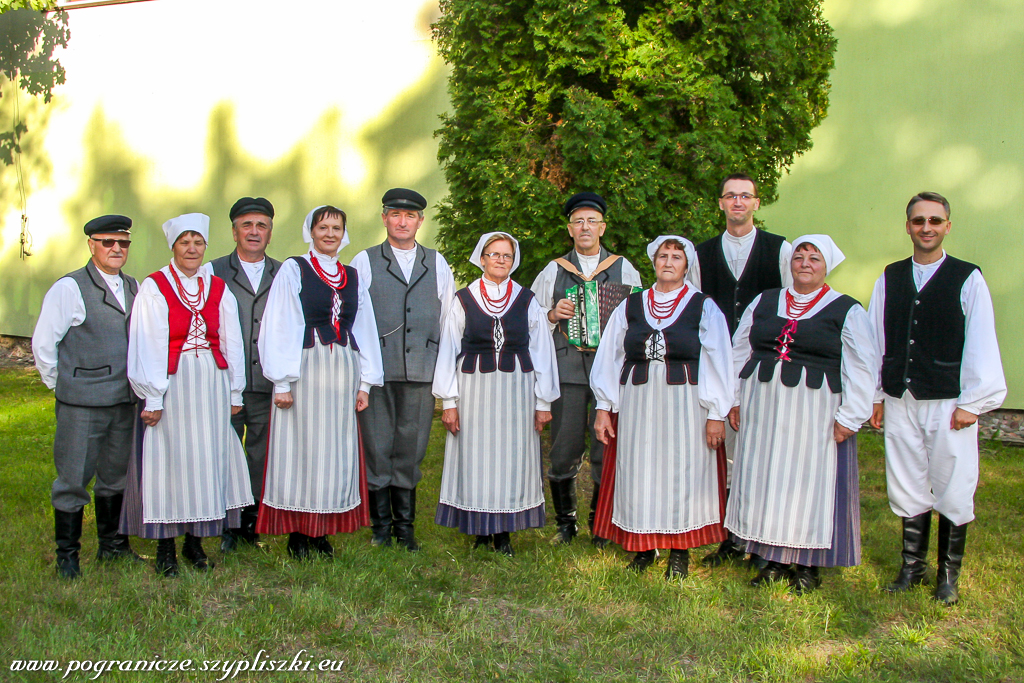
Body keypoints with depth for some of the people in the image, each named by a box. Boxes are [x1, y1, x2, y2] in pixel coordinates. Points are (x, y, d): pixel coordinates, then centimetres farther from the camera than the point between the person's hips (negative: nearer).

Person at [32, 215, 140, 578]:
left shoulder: (135, 288, 10)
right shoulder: (69, 288, -7)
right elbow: (43, 343, -5)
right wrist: (60, 384, 0)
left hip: (125, 400, 6)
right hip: (82, 403, -5)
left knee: (115, 476, 16)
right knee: (73, 480, 1)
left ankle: (112, 545, 30)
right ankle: (67, 555, 15)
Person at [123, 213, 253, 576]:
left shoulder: (219, 289, 9)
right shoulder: (153, 288, -2)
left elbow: (232, 342, 10)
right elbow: (146, 346, -5)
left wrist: (234, 392, 9)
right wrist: (152, 397, -9)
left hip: (212, 384, 4)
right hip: (172, 385, -3)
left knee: (208, 458, 6)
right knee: (169, 458, 1)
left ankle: (195, 541, 18)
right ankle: (165, 548, 12)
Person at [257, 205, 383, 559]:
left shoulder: (353, 277, 14)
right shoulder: (292, 270, 1)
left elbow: (365, 331, 15)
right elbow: (278, 328, -4)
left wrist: (365, 383, 9)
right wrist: (282, 382, -10)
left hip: (342, 375, 4)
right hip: (304, 371, -4)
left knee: (336, 451, 5)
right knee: (301, 448, -1)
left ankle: (322, 533, 15)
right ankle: (297, 534, 9)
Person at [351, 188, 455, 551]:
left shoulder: (437, 264, 14)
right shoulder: (364, 262, 8)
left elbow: (449, 318, 15)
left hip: (422, 371, 2)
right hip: (376, 370, -1)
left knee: (411, 450, 5)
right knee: (377, 449, 1)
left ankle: (405, 527, 18)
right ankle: (381, 527, 14)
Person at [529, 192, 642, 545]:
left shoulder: (624, 270, 11)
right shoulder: (553, 271, 13)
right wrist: (553, 315, -4)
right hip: (567, 369, 1)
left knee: (607, 450, -1)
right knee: (564, 452, 1)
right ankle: (565, 523, 20)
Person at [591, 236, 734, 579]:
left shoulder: (704, 307, 2)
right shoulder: (629, 306, 9)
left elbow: (718, 363, 0)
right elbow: (609, 358, 10)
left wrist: (716, 413, -5)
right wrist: (604, 407, 6)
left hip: (684, 404, -2)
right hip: (637, 404, 2)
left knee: (681, 472, 2)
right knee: (638, 474, 5)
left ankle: (680, 553, 14)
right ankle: (644, 547, 19)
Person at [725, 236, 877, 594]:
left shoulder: (847, 310, 0)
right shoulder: (763, 302, 11)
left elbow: (862, 369, -3)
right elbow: (739, 351, 16)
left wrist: (849, 417, -8)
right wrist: (735, 399, 10)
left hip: (814, 413, -4)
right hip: (762, 409, 4)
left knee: (809, 484, 2)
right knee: (764, 482, 6)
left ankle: (808, 565, 13)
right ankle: (773, 561, 17)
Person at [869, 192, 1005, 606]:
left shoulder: (967, 279, -3)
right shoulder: (889, 279, 8)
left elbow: (980, 345, -3)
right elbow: (876, 339, 11)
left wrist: (971, 402, -6)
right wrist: (876, 394, 10)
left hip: (949, 403, -3)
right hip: (900, 401, 3)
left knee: (953, 493, 4)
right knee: (908, 490, 11)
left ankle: (949, 575, 20)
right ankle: (912, 566, 26)